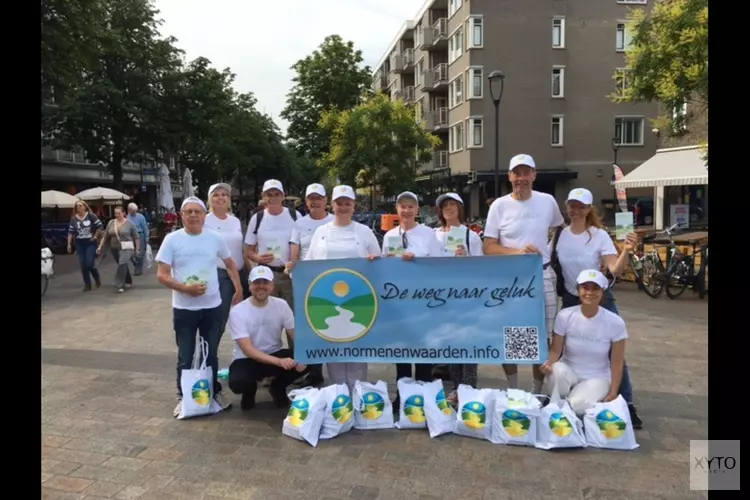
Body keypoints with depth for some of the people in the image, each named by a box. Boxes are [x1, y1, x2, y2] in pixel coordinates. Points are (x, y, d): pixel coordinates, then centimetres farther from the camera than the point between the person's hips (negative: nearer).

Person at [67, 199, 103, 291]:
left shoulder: (91, 216, -5)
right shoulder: (73, 219, 4)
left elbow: (100, 226, -2)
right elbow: (70, 232, 5)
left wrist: (95, 236, -7)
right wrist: (69, 244, 0)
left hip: (90, 243, -3)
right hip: (79, 244, 3)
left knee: (90, 264, -10)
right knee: (83, 265, 2)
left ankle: (98, 280, 17)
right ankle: (87, 285, 11)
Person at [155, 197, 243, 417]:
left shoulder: (215, 238, 0)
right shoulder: (172, 240, -7)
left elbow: (230, 264, 13)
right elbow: (162, 275, -8)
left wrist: (239, 289, 7)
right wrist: (185, 288, -21)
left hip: (212, 306, 2)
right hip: (184, 309, -2)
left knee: (212, 355, 15)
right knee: (185, 357, 10)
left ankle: (215, 393, 31)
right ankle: (183, 397, 26)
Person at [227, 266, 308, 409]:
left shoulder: (281, 305, -6)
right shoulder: (237, 311, -17)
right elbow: (248, 350, -23)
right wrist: (279, 362, -37)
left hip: (276, 355, 3)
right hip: (247, 360, -3)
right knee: (237, 382, -35)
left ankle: (278, 387, 7)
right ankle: (250, 390, 6)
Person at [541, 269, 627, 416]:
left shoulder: (615, 322, -14)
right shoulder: (565, 316, -13)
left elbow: (617, 363, -6)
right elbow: (555, 350, -7)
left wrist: (612, 394, -8)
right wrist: (549, 363, -29)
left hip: (597, 378, -1)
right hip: (568, 373, 1)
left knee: (577, 405, -31)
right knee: (557, 370, -35)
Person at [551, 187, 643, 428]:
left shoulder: (600, 235, -13)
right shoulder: (559, 235, -4)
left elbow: (615, 270, -23)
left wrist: (626, 252, -40)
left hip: (600, 300, -3)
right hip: (570, 300, 3)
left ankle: (627, 404, 9)